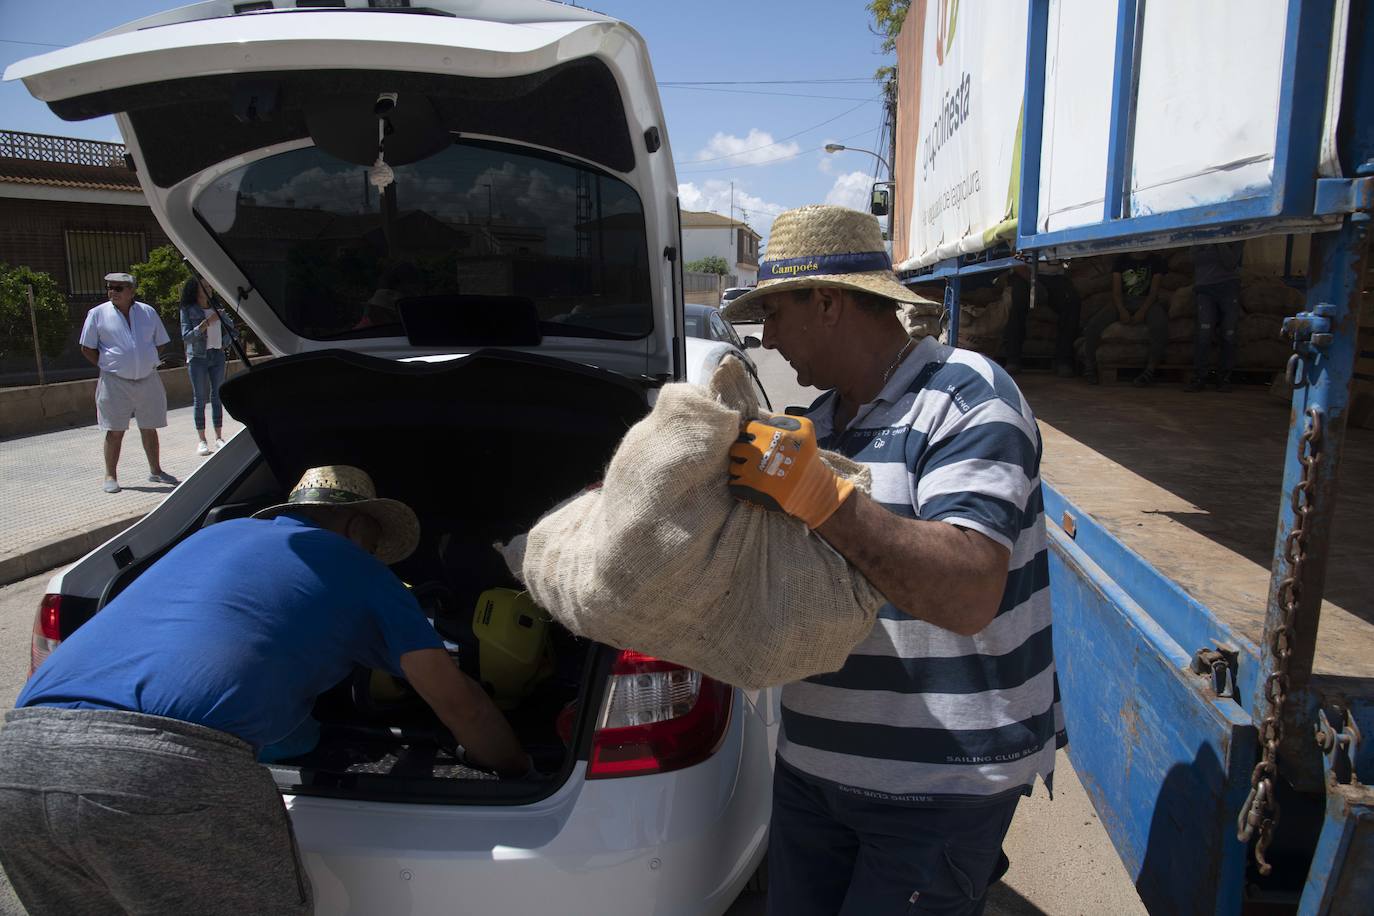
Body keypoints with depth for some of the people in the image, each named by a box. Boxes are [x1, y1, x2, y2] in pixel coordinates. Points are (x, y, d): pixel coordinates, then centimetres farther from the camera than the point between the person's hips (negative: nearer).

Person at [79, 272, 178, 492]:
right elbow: (87, 348, 3)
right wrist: (108, 367, -1)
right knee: (114, 431, -1)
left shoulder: (148, 312, 7)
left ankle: (155, 470, 21)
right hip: (115, 383, -2)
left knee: (149, 428, 11)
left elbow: (160, 343, 16)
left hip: (148, 380, 3)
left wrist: (146, 362, 7)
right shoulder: (98, 313, 0)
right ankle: (110, 476, 8)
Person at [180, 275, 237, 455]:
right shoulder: (188, 310, -4)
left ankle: (219, 437, 9)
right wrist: (207, 323, -20)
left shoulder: (216, 307, 9)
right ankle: (202, 441, 1)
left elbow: (230, 327, 24)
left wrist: (225, 343, 9)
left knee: (217, 396, 4)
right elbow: (186, 337, -13)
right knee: (199, 398, -1)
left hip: (217, 355, 4)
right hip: (197, 358, -4)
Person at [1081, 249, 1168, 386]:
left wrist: (1142, 312, -20)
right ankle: (1089, 366, -12)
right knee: (1093, 324, -25)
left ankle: (1151, 369, -32)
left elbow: (1154, 291, -3)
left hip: (1147, 303, -1)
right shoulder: (1120, 260, 8)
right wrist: (1122, 311, -19)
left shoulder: (1155, 261, 5)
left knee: (1160, 324, -37)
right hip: (1123, 302, 1)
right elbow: (1116, 290, -1)